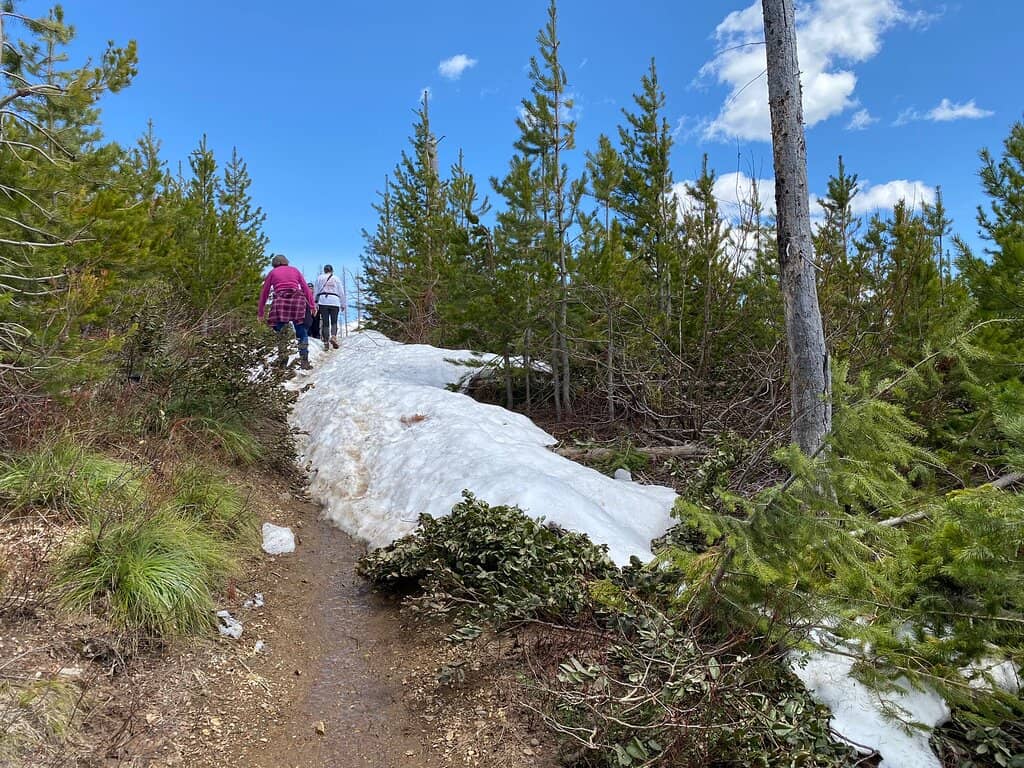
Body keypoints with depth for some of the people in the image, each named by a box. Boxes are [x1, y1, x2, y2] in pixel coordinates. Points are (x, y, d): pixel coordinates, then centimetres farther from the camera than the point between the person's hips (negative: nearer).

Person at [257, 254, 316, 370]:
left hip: (280, 301, -1)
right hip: (297, 300, 1)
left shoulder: (272, 272, 20)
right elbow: (306, 288, 14)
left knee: (281, 333, 8)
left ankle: (282, 361, -2)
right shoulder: (295, 270, 23)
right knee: (301, 333, 4)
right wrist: (312, 305, 12)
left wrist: (260, 312, 25)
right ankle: (304, 361, -4)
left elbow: (264, 293, 20)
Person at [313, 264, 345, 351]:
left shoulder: (319, 278, 12)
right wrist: (343, 304, 15)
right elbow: (341, 293, 10)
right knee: (334, 321, 5)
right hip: (334, 302, 0)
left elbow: (316, 291, 9)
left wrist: (316, 303, 13)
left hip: (323, 301, 1)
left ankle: (326, 342, -3)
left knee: (325, 322, 2)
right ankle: (333, 337, -20)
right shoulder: (336, 279, 11)